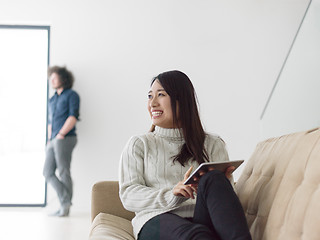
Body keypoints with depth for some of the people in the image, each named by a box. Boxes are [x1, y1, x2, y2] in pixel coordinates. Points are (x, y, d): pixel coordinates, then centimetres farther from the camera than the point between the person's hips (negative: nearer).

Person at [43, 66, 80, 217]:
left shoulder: (71, 95, 1)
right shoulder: (52, 100, 23)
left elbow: (73, 116, -10)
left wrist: (61, 134, -15)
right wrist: (50, 139, 13)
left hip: (65, 139, -8)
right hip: (53, 141, 8)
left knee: (63, 172, -7)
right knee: (48, 172, 2)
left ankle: (65, 205, -2)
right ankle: (65, 200, 6)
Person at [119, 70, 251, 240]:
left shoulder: (213, 144, 21)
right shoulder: (138, 144, 19)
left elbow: (227, 195, 12)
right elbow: (128, 195, 5)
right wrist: (172, 195, -14)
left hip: (203, 219, 2)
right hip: (157, 220, -2)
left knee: (213, 179, -32)